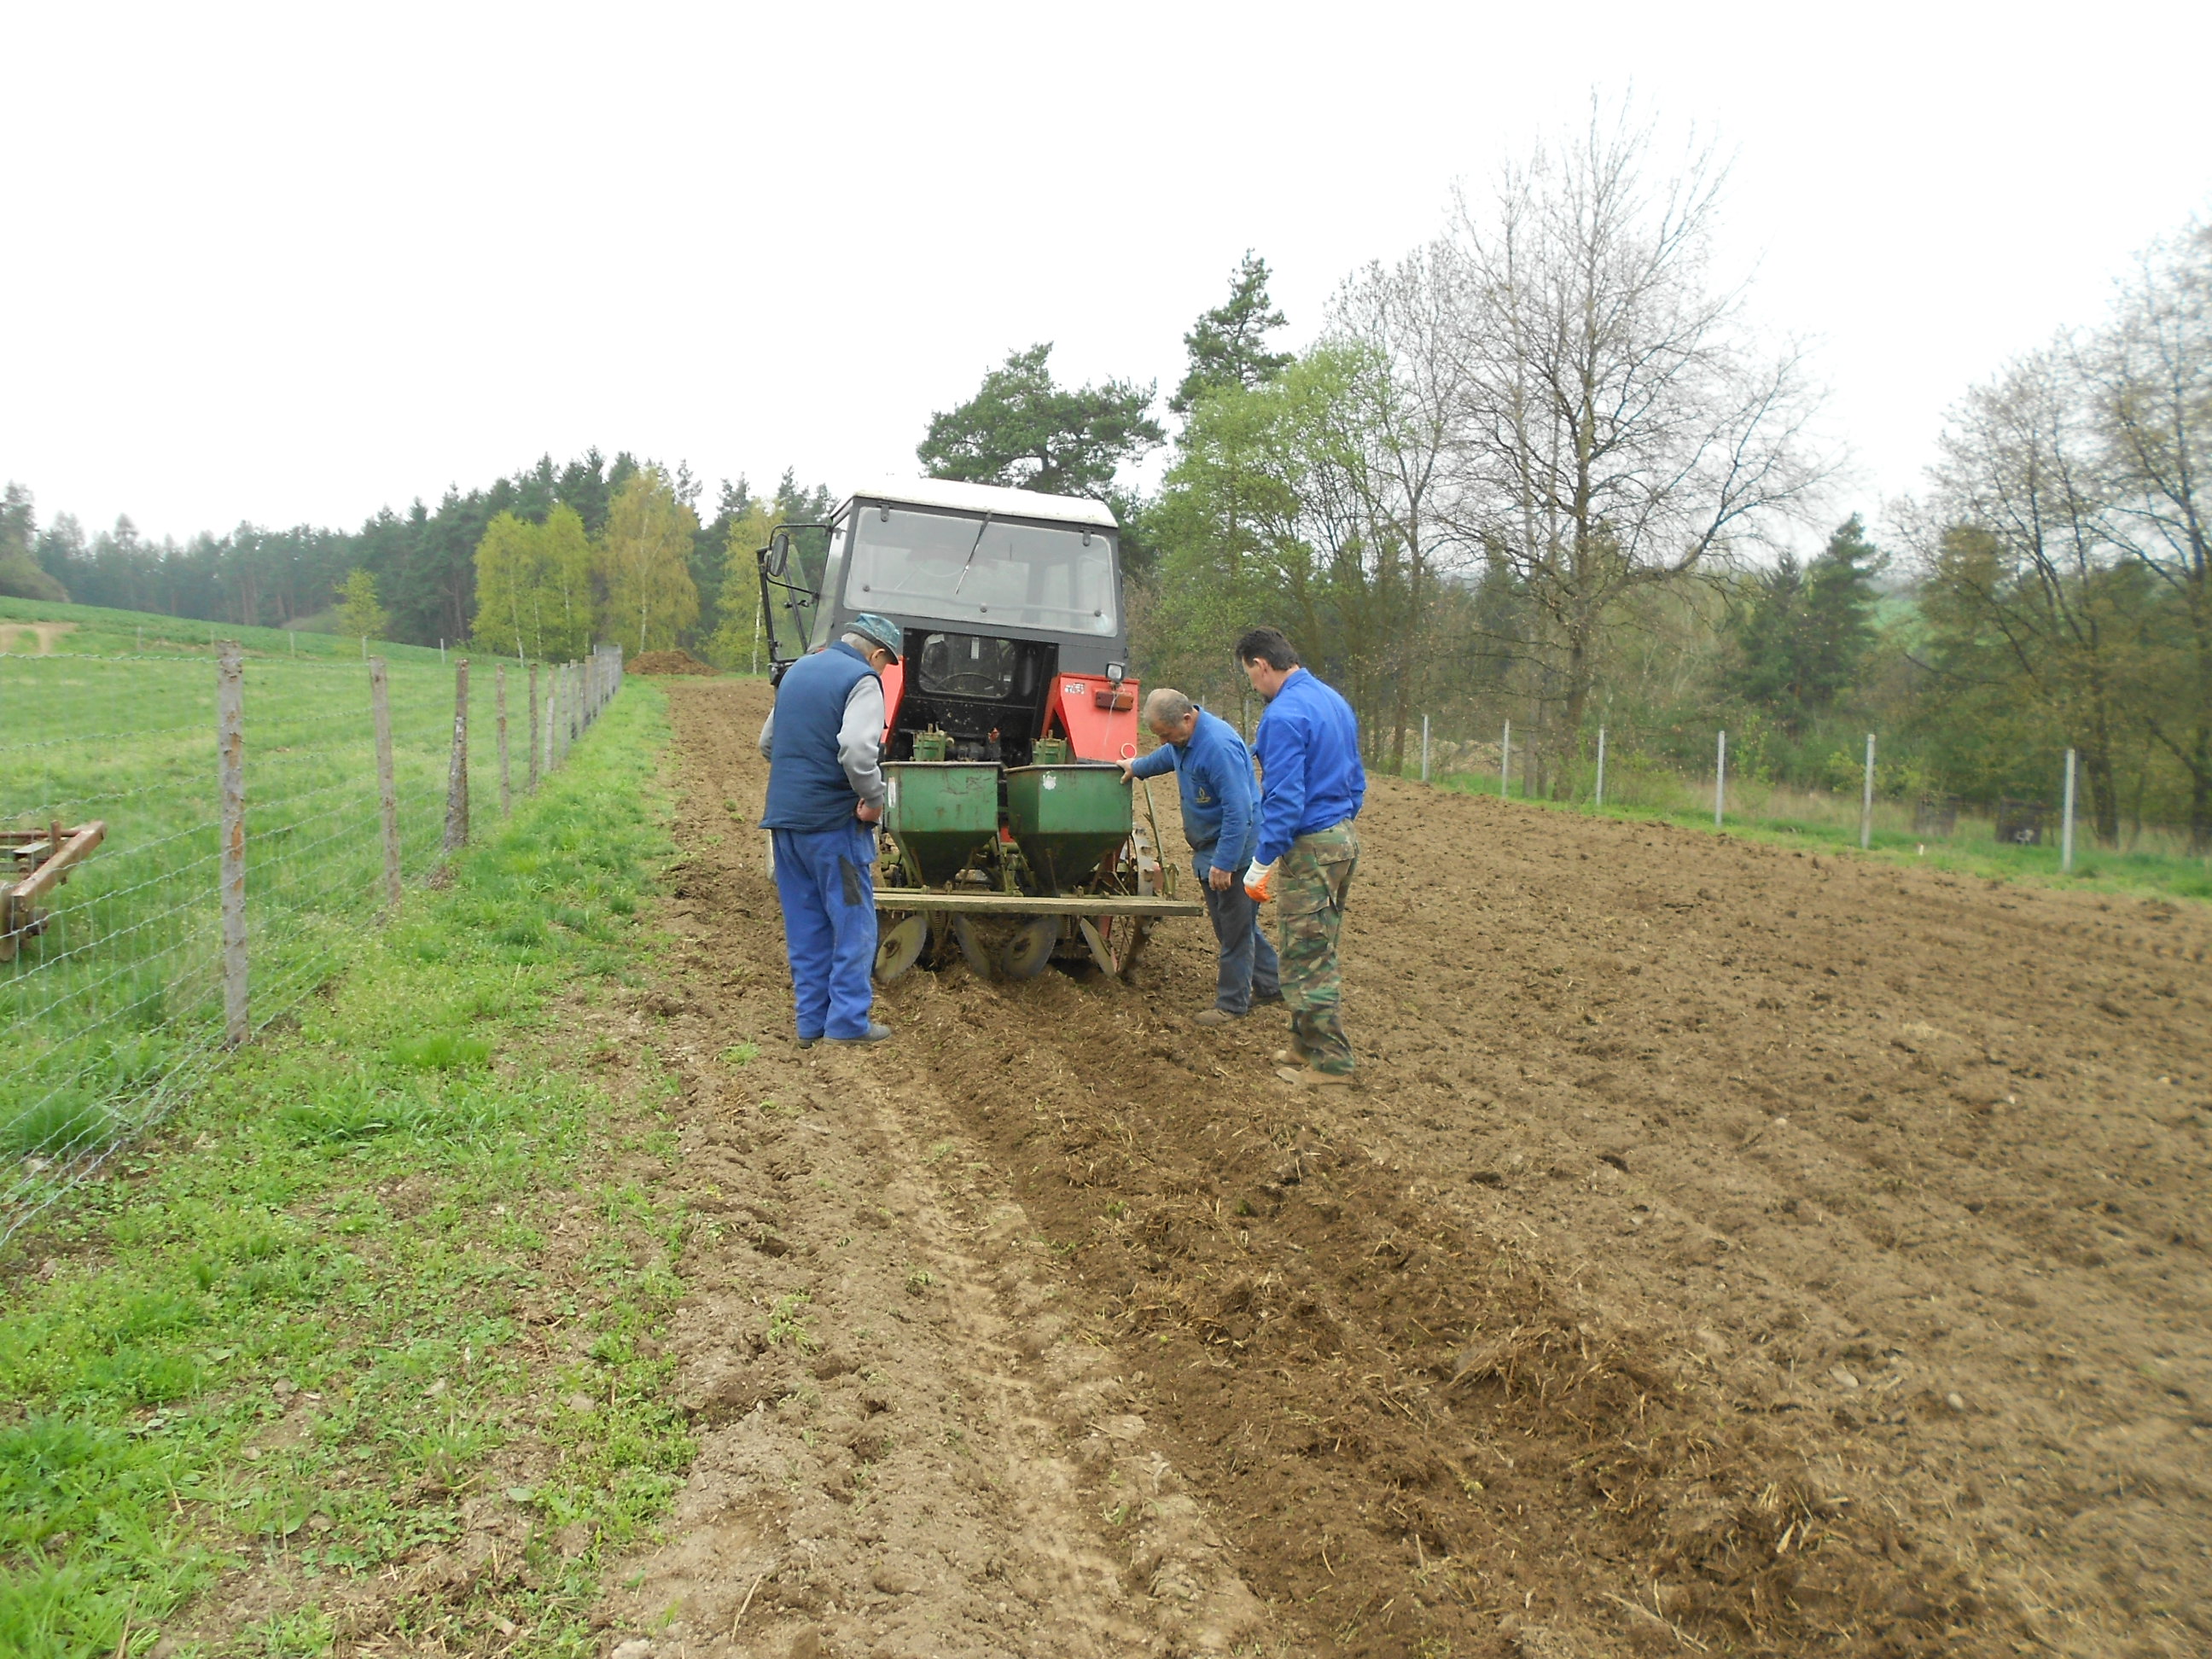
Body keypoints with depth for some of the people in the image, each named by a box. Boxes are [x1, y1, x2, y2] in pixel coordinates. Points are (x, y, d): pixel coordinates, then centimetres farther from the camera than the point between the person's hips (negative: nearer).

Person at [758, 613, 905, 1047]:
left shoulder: (797, 670, 15)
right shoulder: (862, 680, -11)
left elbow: (767, 742, 21)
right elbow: (857, 749, -26)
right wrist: (873, 797, -13)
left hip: (784, 817, 7)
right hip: (833, 820, -7)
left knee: (805, 927, 12)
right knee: (854, 924, 3)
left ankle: (811, 1022, 16)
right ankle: (848, 1021, 4)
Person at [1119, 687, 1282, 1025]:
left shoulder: (1219, 746, -29)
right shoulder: (1183, 739, 2)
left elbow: (1239, 811, -29)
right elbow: (1167, 756, 30)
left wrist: (1223, 863, -28)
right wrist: (1137, 767, 40)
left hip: (1234, 848, -10)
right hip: (1209, 846, 10)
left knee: (1234, 927, 1)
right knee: (1239, 922, 18)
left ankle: (1232, 1003, 12)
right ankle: (1270, 985, 31)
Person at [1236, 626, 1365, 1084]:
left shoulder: (1285, 714, -17)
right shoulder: (1333, 700, 12)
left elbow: (1284, 798, -22)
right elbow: (1356, 782, 19)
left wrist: (1261, 864, -16)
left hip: (1309, 847, -10)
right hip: (1345, 839, 10)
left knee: (1306, 959, -1)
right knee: (1320, 952, 18)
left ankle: (1329, 1062, 5)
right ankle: (1308, 1043, 28)